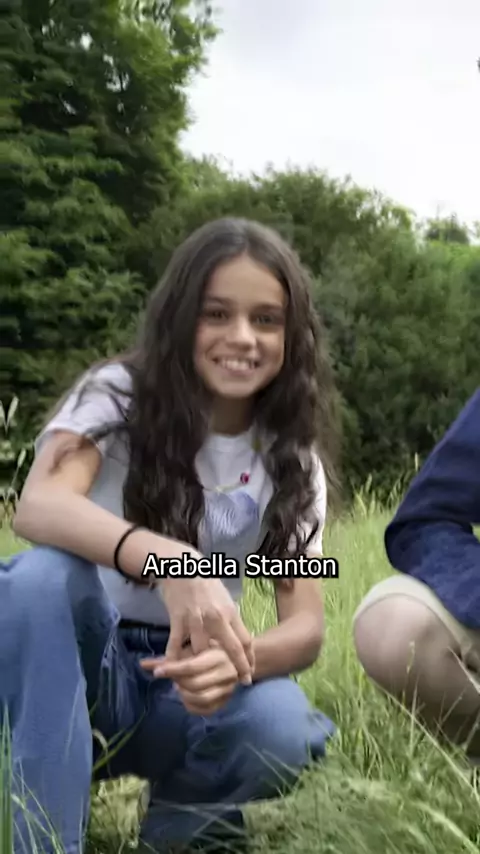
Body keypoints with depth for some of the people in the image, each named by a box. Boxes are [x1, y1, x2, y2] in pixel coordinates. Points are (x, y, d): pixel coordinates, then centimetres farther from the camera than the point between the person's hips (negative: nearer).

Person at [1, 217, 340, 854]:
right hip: (78, 665, -2)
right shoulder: (118, 395, -10)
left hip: (188, 684, 2)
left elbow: (306, 623, -11)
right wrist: (167, 560, -49)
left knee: (281, 733, -31)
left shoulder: (291, 456, -2)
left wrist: (240, 658, -35)